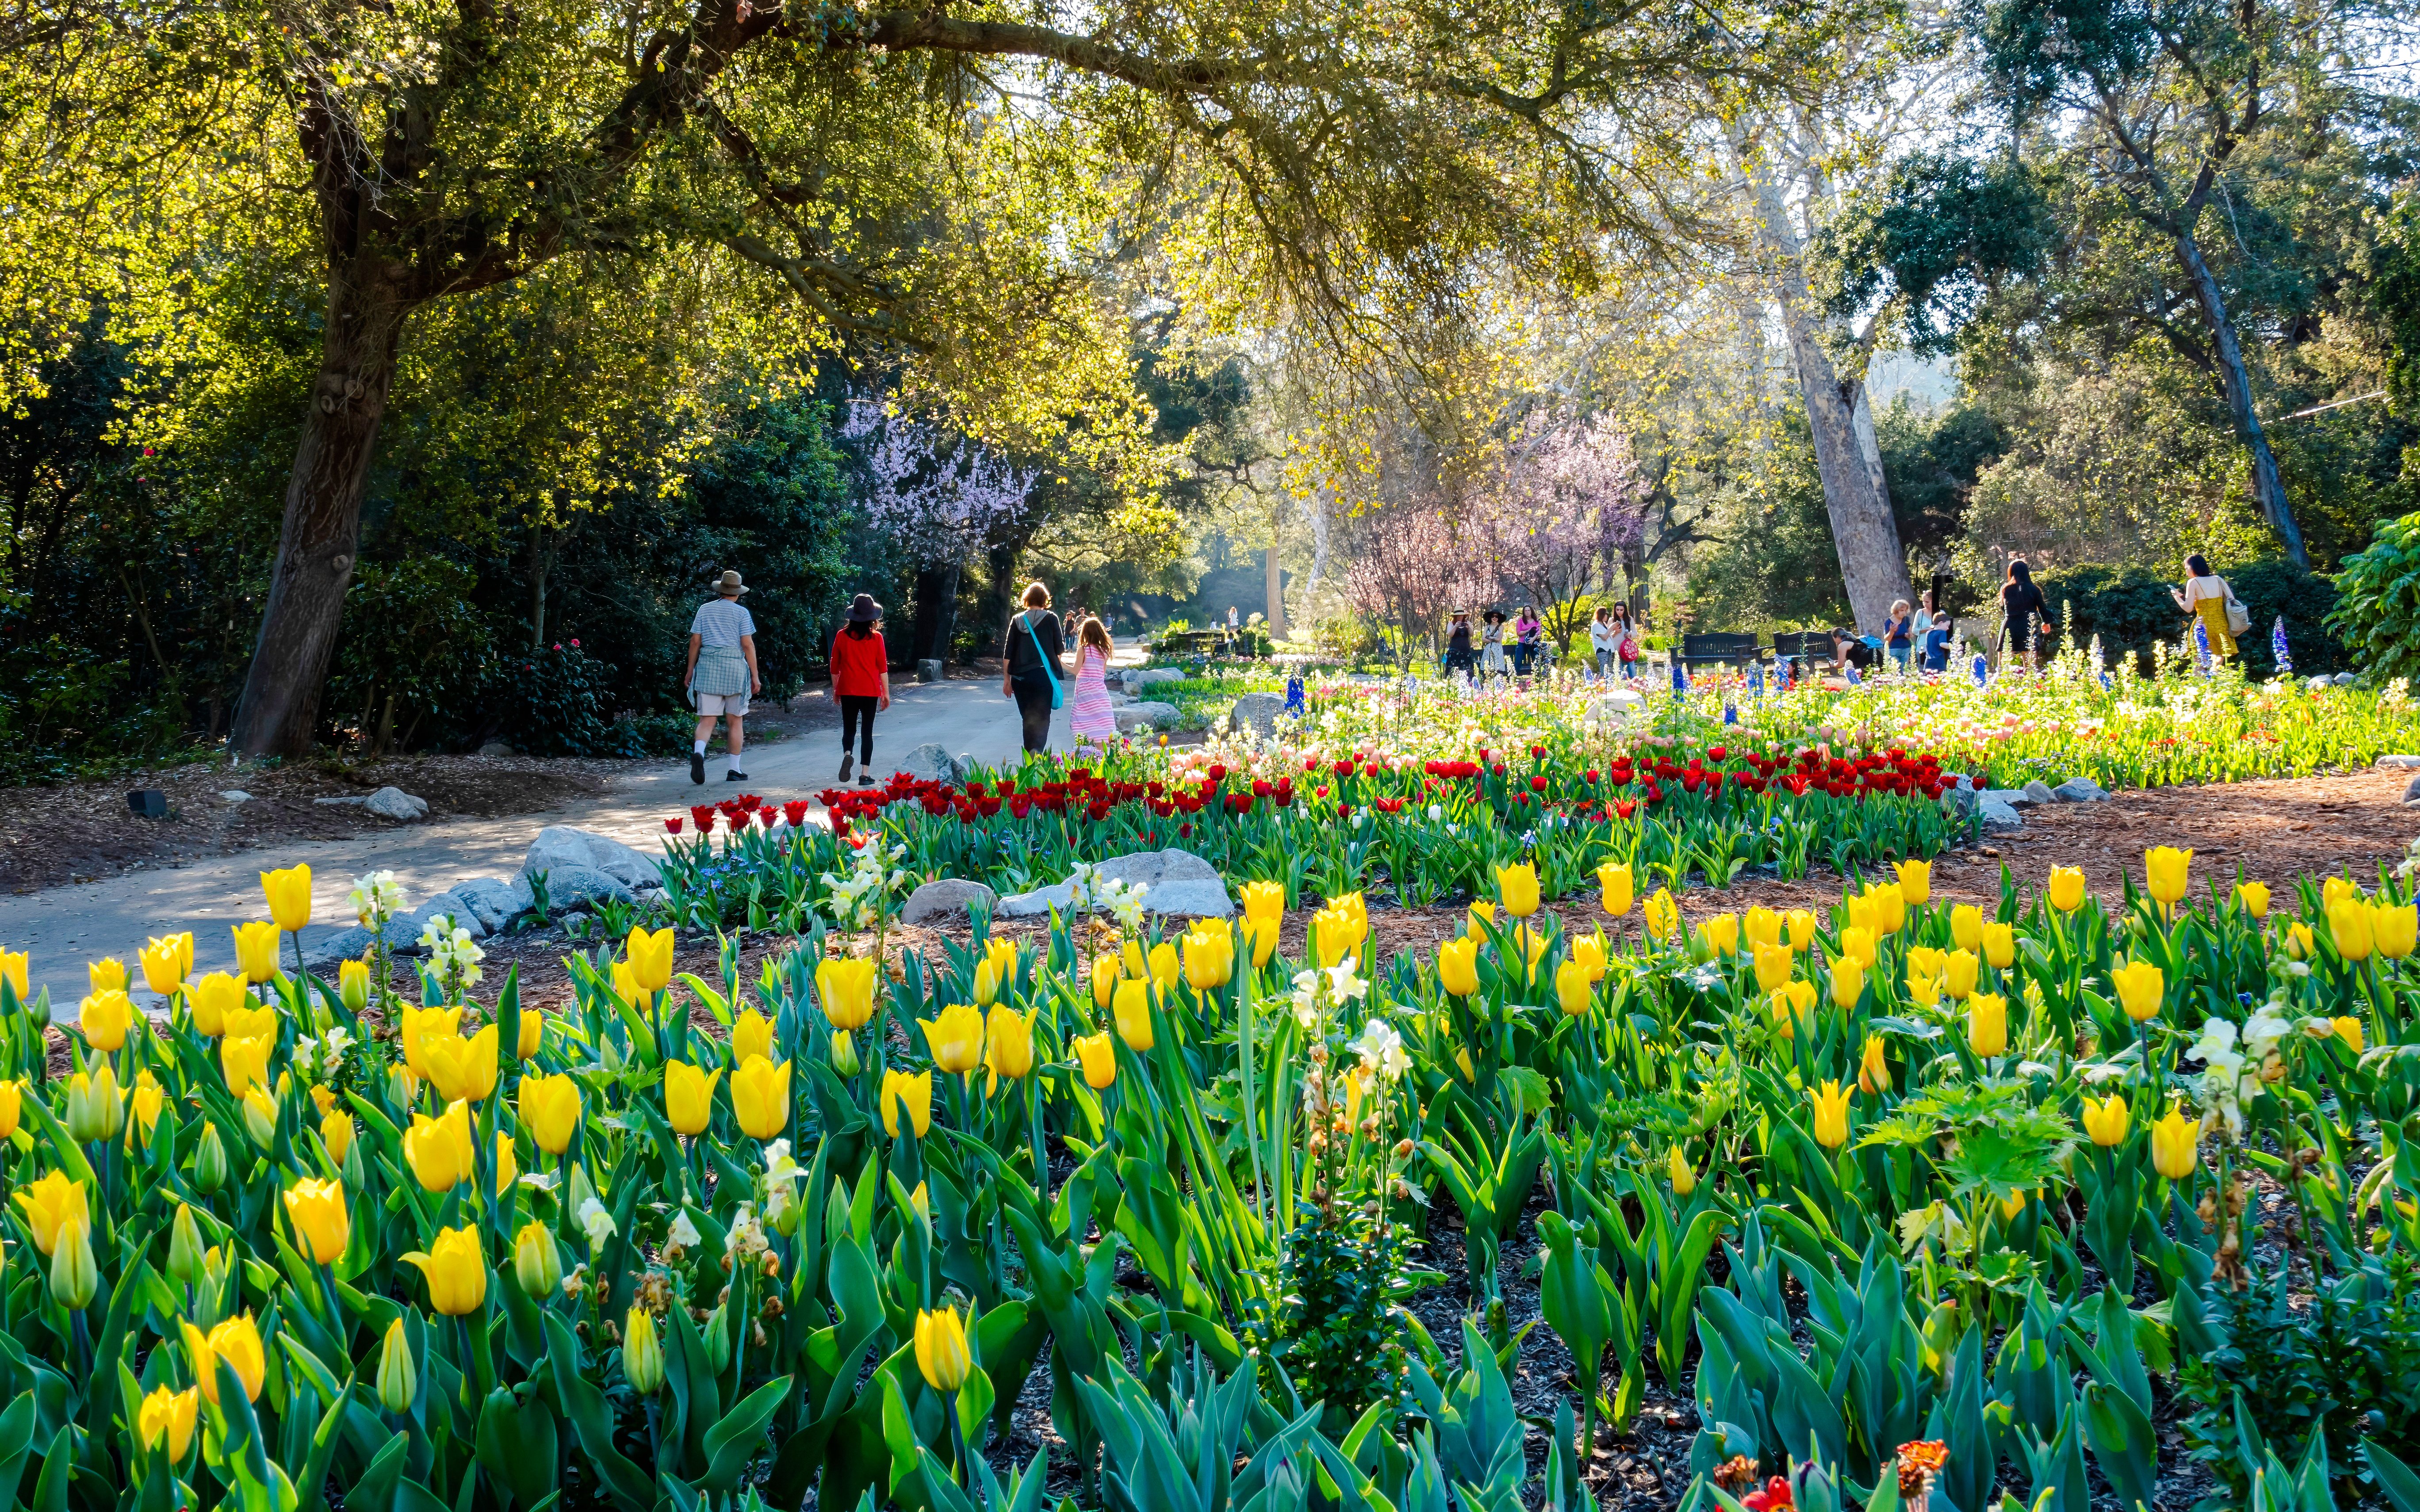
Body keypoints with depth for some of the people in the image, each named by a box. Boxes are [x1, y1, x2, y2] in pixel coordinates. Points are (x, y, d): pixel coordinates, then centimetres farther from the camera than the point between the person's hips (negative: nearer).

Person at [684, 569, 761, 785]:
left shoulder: (705, 609, 9)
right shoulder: (741, 613, 0)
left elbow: (695, 641, 8)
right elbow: (748, 645, -5)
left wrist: (690, 669, 16)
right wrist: (755, 676, -1)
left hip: (707, 666, 2)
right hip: (734, 667, -2)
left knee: (707, 719, 0)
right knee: (735, 720, 8)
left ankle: (698, 753, -29)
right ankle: (734, 770, 11)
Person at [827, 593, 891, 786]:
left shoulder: (842, 636, -1)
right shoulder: (876, 637, -5)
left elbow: (835, 666, 4)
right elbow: (883, 667, -3)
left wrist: (835, 690, 15)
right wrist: (886, 693, 4)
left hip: (848, 690, 1)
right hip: (870, 691, -1)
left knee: (849, 729, 10)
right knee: (867, 732, 6)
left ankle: (847, 755, -20)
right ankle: (865, 774, 3)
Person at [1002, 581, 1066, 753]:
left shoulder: (1017, 621, 7)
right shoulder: (1051, 618, -1)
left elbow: (1007, 653, 5)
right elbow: (1059, 649, 1)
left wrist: (1007, 679, 10)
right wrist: (1064, 645, 24)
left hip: (1020, 677, 3)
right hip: (1043, 675, -3)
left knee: (1028, 719, 15)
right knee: (1041, 720, -4)